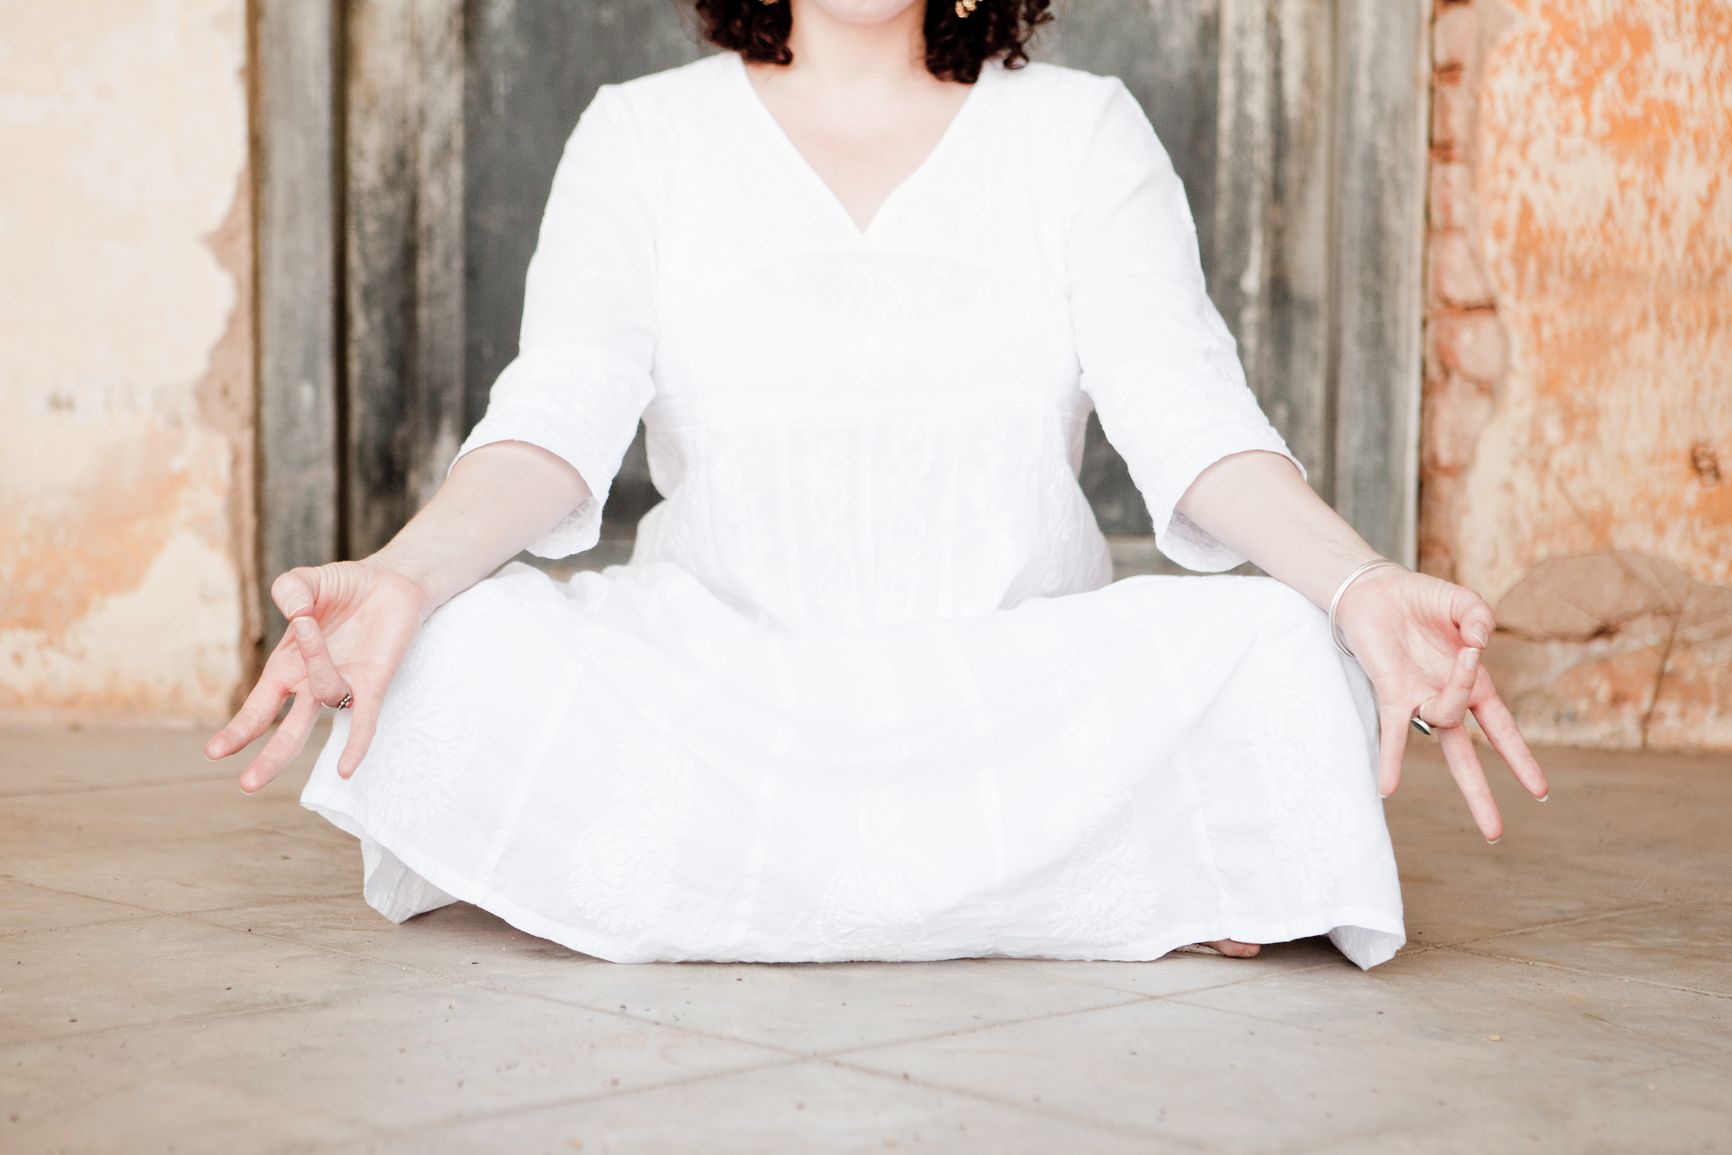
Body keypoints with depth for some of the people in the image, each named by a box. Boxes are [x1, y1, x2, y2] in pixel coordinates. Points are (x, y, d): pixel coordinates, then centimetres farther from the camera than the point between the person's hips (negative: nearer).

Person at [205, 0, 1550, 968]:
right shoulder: (642, 135, 6)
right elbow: (560, 414, -7)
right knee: (468, 653, -29)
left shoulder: (1082, 131, 6)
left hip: (1022, 683, -1)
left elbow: (1185, 405, -7)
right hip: (718, 684, 1)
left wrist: (1359, 582, -28)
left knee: (1275, 653, -28)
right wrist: (400, 577, -30)